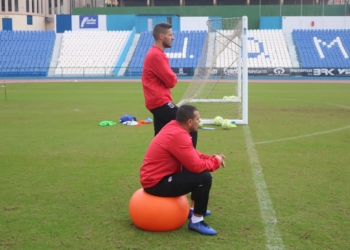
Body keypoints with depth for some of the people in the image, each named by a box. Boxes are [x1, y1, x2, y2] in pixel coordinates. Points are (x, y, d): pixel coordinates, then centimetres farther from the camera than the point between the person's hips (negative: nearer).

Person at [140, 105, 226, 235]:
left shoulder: (174, 127, 6)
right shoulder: (179, 135, -24)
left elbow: (192, 154, 17)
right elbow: (196, 165, -24)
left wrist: (211, 158, 3)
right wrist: (215, 161, -7)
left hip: (155, 176, 11)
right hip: (156, 183, -11)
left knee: (200, 170, 20)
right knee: (204, 177, -21)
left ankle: (197, 208, 31)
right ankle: (196, 221, -8)